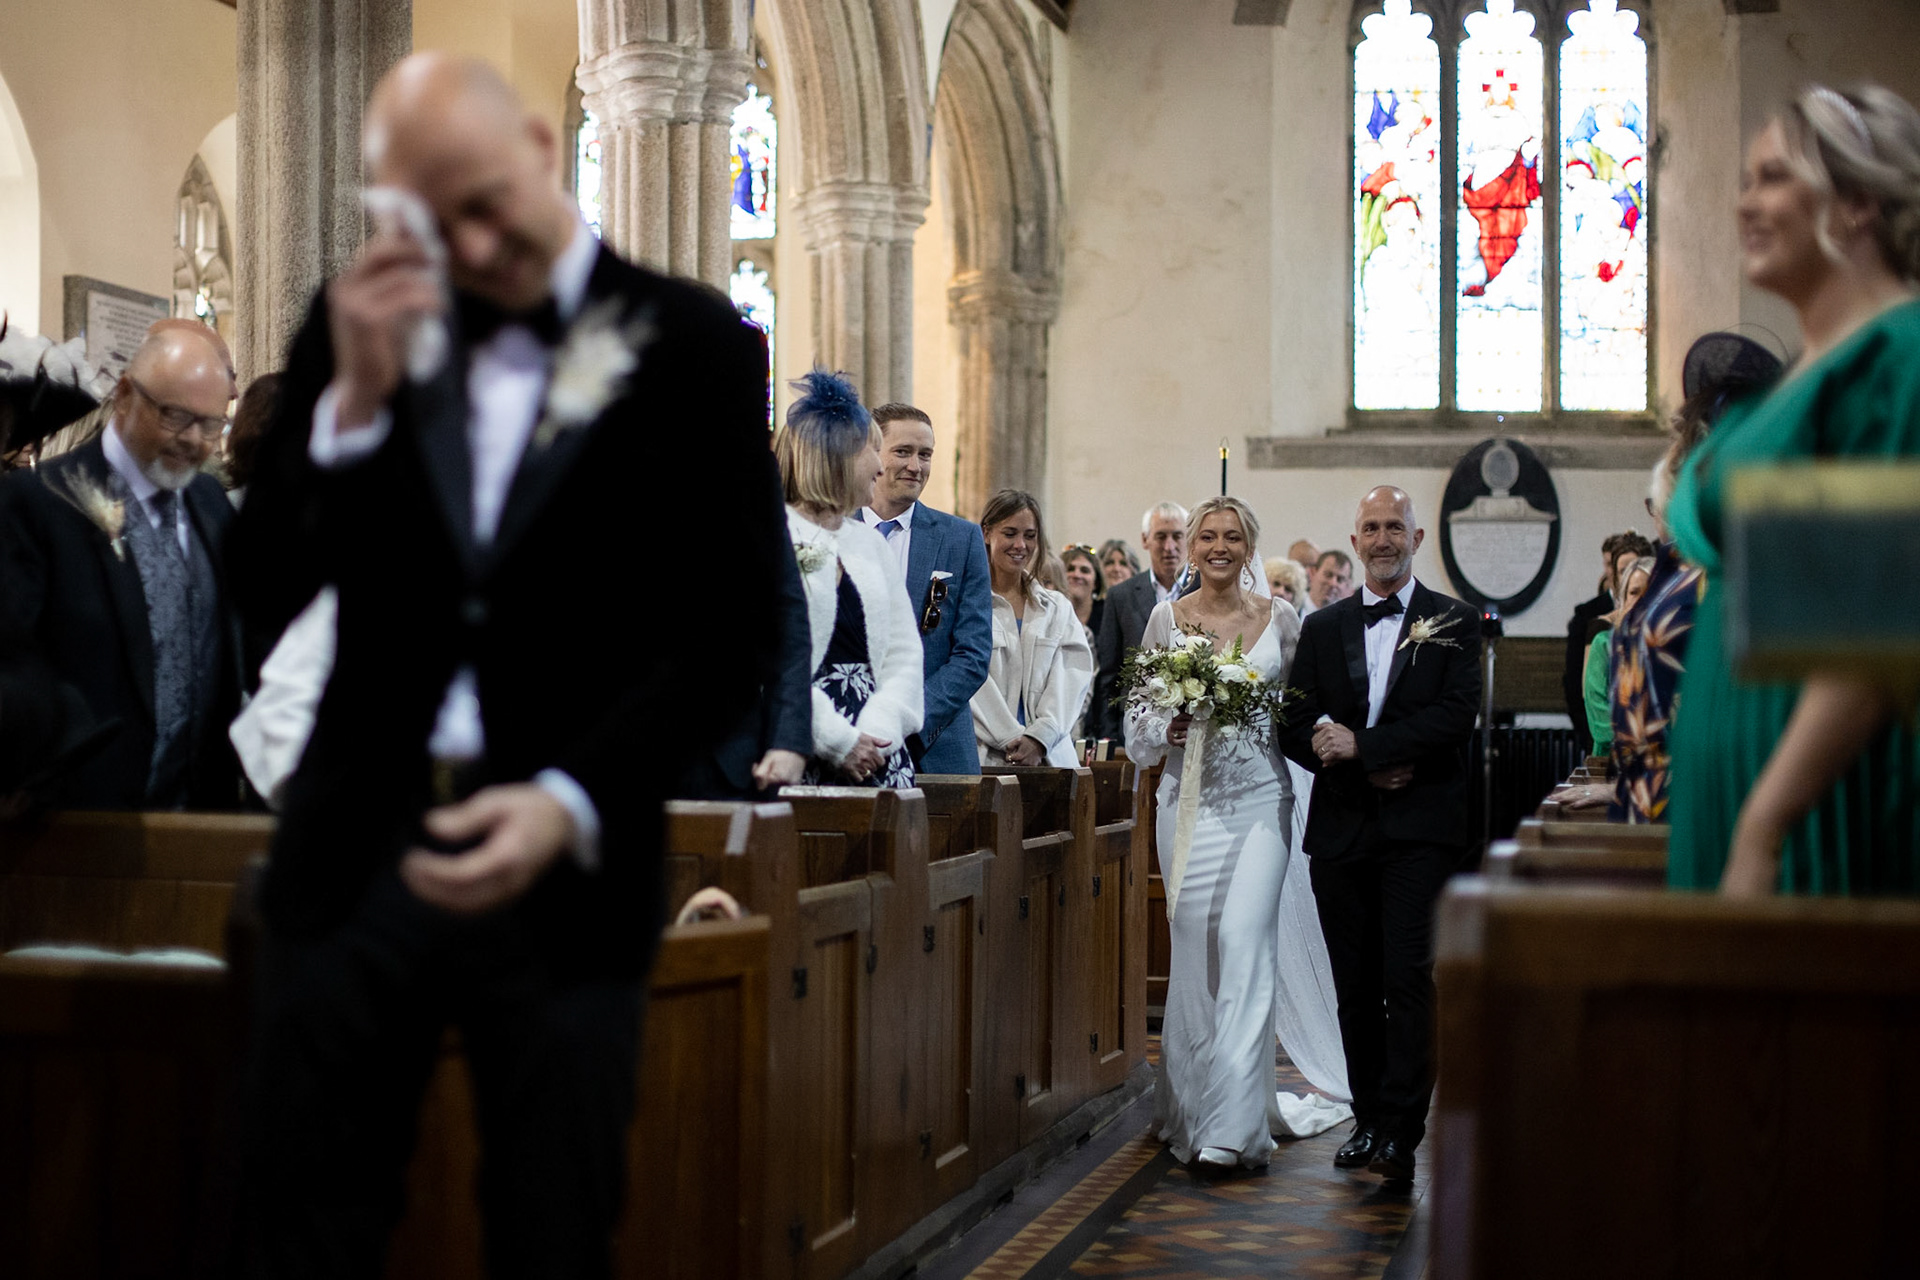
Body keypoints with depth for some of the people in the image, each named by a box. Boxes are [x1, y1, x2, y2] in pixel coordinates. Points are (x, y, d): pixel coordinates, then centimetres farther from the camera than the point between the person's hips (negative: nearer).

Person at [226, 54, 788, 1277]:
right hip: (355, 849, 2)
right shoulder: (360, 324, 7)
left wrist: (568, 804, -16)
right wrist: (354, 395, -9)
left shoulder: (688, 340, -1)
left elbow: (736, 626, -4)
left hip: (571, 872, -2)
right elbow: (263, 594, 5)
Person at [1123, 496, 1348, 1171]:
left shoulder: (1278, 617, 5)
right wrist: (1171, 727, -12)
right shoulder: (1165, 619, 6)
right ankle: (1192, 1099, 20)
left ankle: (1234, 1121, -12)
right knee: (1194, 949, 3)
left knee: (1245, 943, -11)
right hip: (1188, 801, 1)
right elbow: (1137, 721, 6)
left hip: (1258, 800, -1)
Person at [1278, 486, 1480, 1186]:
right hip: (1342, 831, 3)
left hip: (1421, 830, -3)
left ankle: (1400, 1133, -10)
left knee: (1409, 980, -11)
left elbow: (1456, 716, -9)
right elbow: (1297, 727, 6)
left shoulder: (1452, 622, 4)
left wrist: (1361, 745, -15)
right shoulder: (1322, 627, 13)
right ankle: (1368, 1120, 18)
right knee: (1356, 988, 8)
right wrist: (1372, 769, -10)